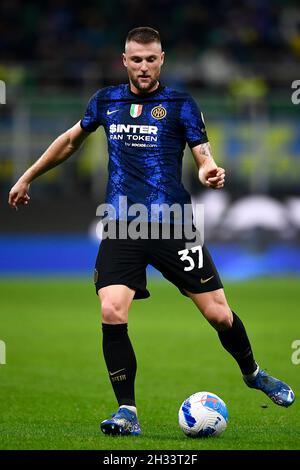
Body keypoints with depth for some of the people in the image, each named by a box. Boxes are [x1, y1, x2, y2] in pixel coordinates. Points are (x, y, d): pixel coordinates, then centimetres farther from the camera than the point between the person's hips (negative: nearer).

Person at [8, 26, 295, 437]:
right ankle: (127, 412, -5)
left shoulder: (180, 104, 0)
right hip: (121, 229, 2)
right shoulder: (106, 101, 10)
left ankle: (253, 373, 31)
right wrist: (28, 177, 28)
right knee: (112, 314, -18)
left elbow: (205, 157, -5)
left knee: (218, 313, 0)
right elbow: (71, 139, 25)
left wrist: (211, 172, -29)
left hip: (173, 227, -2)